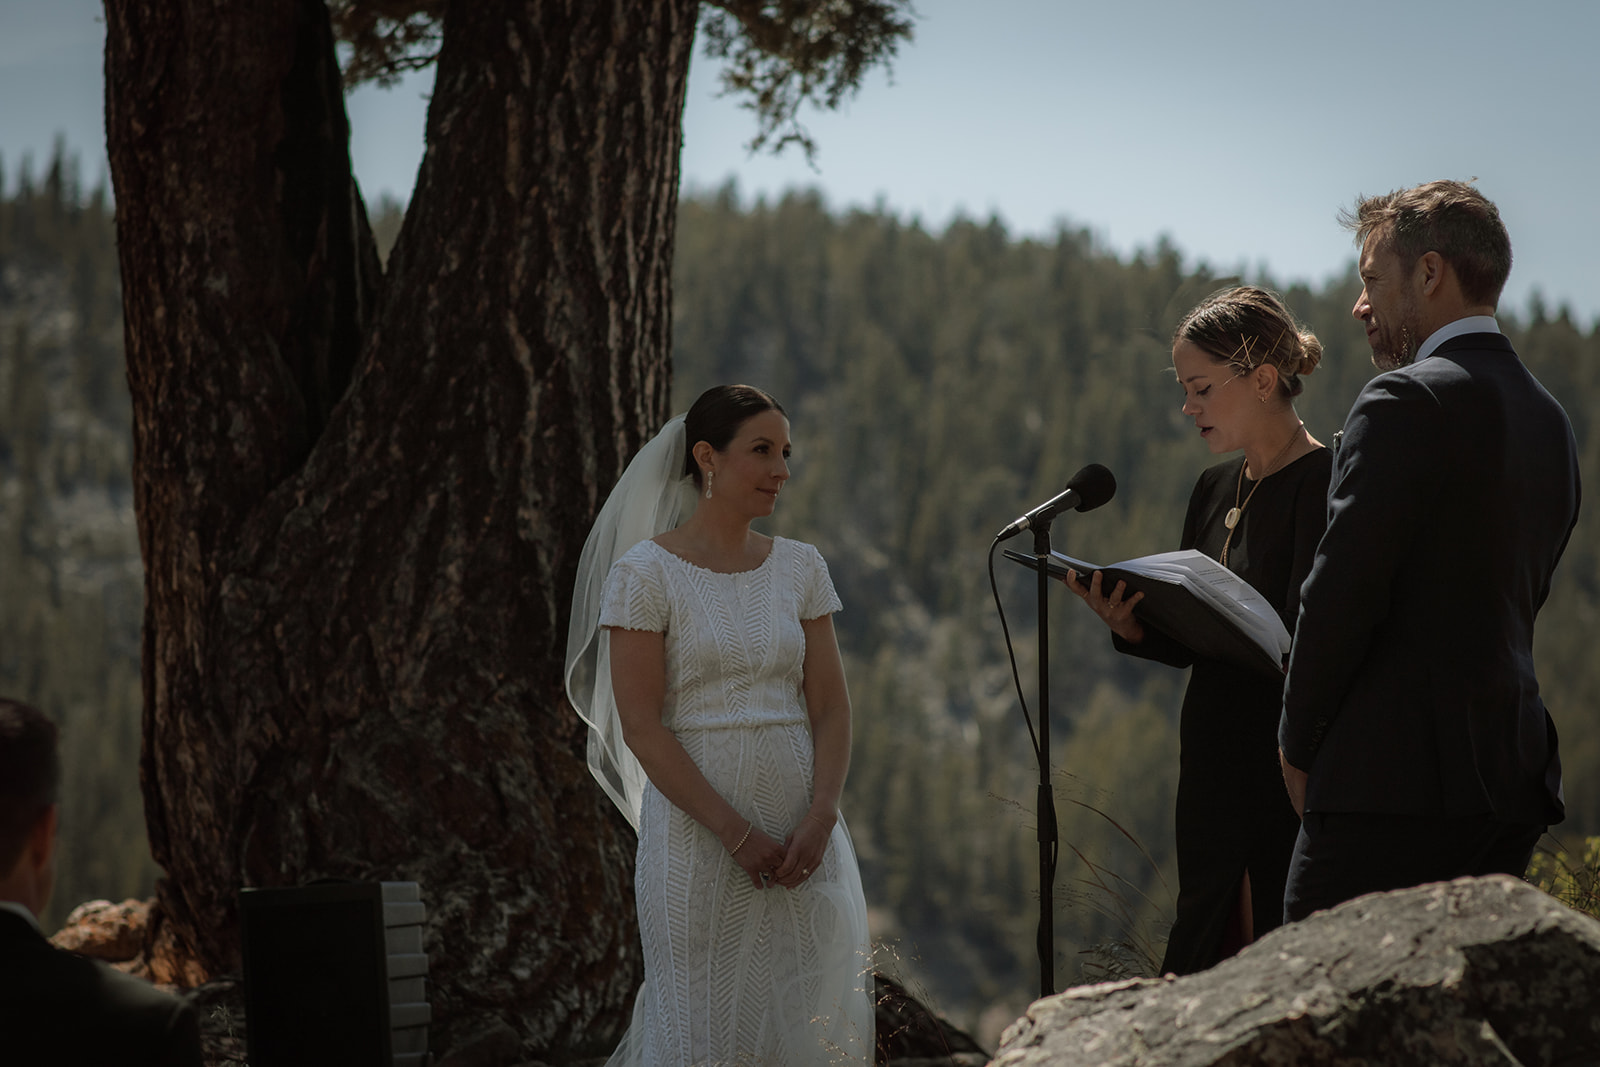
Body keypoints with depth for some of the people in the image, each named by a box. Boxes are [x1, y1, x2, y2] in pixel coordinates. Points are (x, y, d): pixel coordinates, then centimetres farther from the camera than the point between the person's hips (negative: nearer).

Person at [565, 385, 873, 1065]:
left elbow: (831, 707, 6)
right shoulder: (646, 574, -5)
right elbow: (641, 727, -9)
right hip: (695, 829, -4)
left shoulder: (800, 568, 9)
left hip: (803, 831, 4)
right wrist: (737, 834, -14)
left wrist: (820, 820, -10)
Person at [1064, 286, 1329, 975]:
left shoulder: (1322, 484, -10)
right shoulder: (1215, 489, 14)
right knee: (1201, 955, 7)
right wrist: (1132, 625, -3)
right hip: (1213, 764, 8)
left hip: (1286, 771, -8)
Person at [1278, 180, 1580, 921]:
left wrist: (1299, 747, -1)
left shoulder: (1406, 401, -9)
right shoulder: (1550, 420, 18)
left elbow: (1343, 589, -13)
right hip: (1515, 776, 9)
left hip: (1392, 779, -9)